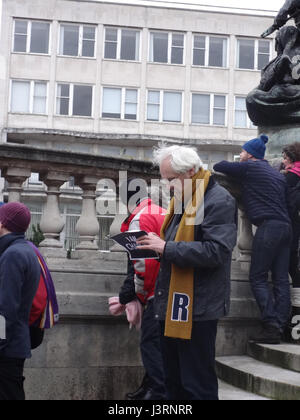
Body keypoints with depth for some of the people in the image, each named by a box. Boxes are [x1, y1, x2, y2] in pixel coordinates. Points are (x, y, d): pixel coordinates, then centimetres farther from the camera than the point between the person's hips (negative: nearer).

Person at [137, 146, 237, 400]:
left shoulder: (219, 201, -13)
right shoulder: (183, 198, 16)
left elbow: (216, 251, -24)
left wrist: (167, 248, -22)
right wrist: (157, 246, 4)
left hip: (196, 309, -9)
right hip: (172, 304, 9)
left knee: (197, 385, -1)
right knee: (174, 381, 17)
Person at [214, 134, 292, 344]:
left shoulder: (249, 167, 2)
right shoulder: (278, 175, 24)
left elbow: (219, 166, 9)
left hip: (268, 225, -7)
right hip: (286, 226, 8)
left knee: (258, 278, -4)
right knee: (281, 280, 3)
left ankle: (271, 325, -13)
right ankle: (280, 327, 0)